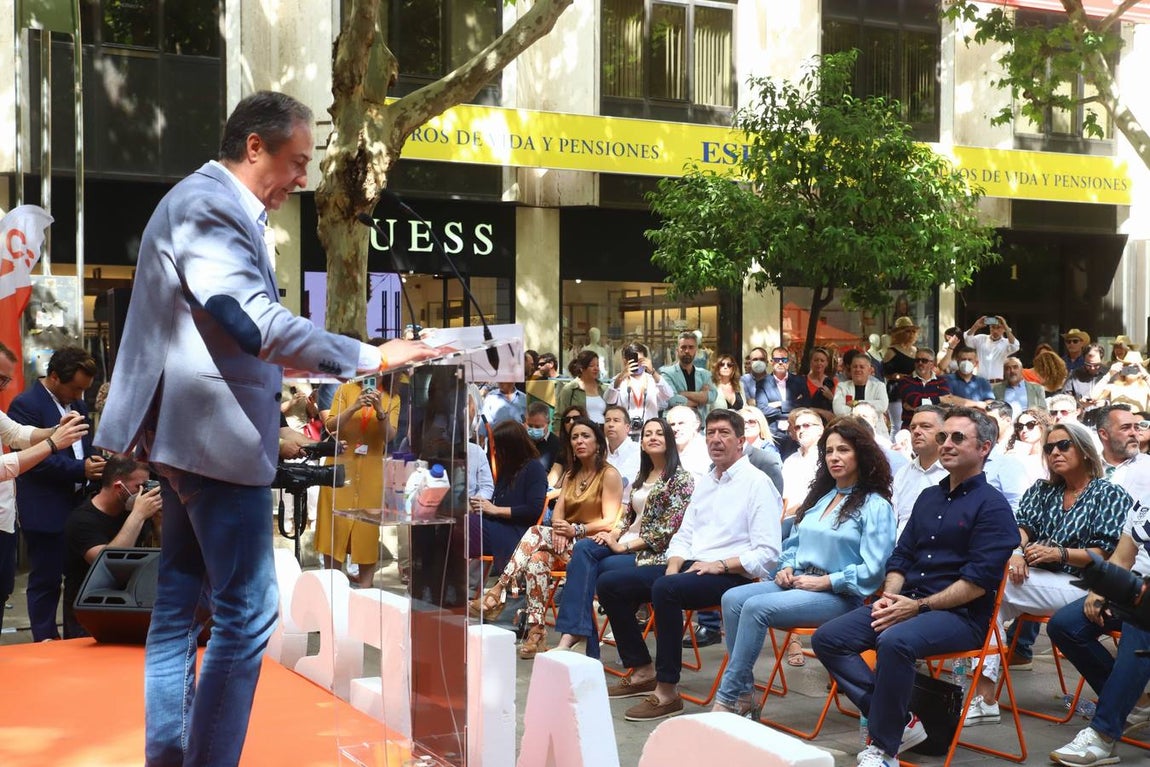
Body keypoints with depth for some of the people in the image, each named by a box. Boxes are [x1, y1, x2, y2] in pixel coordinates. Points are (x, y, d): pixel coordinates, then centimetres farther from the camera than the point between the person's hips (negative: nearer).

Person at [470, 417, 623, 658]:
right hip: (566, 541, 6)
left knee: (536, 533, -28)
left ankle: (497, 593, -30)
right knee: (538, 559, -29)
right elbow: (558, 512, 8)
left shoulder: (609, 475, -4)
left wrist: (576, 530, -22)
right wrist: (559, 529, -15)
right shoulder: (571, 475, 19)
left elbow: (610, 522, -12)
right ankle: (536, 632, -35)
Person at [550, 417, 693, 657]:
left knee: (582, 566, -23)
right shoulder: (642, 476, 19)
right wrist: (613, 535, -4)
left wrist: (623, 546, -16)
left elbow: (668, 529, -13)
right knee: (583, 549, -24)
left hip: (655, 552, -7)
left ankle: (573, 632, -17)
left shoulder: (680, 478, -6)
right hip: (629, 545, 7)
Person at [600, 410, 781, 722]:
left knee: (665, 589, -36)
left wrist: (720, 565, -20)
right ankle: (643, 671, 8)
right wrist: (673, 567, 0)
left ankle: (667, 691, -28)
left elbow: (767, 553, -13)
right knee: (610, 584, -1)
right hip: (691, 566, 8)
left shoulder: (757, 483, -6)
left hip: (732, 575, -8)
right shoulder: (705, 483, 18)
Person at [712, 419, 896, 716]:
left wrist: (825, 581, -15)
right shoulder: (820, 497, 20)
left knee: (756, 607, -28)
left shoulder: (876, 506, -4)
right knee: (732, 599, -17)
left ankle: (728, 700, -20)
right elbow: (793, 543, 26)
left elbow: (872, 570, -13)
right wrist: (787, 567, 5)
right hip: (797, 582, 8)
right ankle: (744, 693, -14)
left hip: (838, 595, -8)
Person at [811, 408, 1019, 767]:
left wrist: (920, 606, -18)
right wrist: (889, 597, -3)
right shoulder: (928, 497, 18)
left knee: (895, 640, -37)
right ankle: (900, 720, -7)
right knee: (828, 638, -9)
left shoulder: (992, 506, -5)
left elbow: (979, 581, -15)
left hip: (961, 615, -8)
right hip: (908, 602, 8)